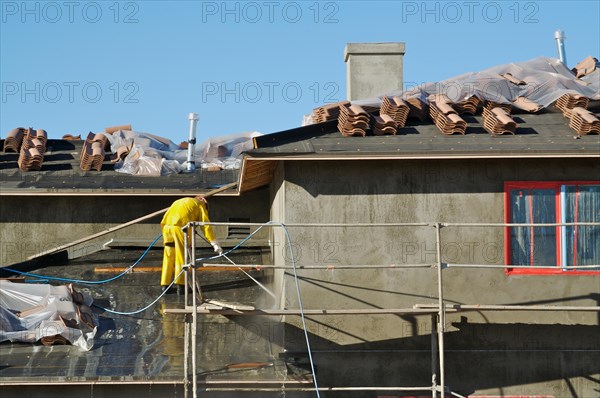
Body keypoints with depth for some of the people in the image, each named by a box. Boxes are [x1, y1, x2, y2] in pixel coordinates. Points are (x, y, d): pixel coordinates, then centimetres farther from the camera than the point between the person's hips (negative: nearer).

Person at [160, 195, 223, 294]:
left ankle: (165, 285, 13)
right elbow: (206, 226, 7)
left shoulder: (179, 202, 36)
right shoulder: (200, 205, 18)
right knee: (182, 257, 3)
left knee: (168, 256, 13)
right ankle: (180, 285, 0)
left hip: (166, 225, 5)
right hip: (181, 226, -5)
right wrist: (215, 244, 4)